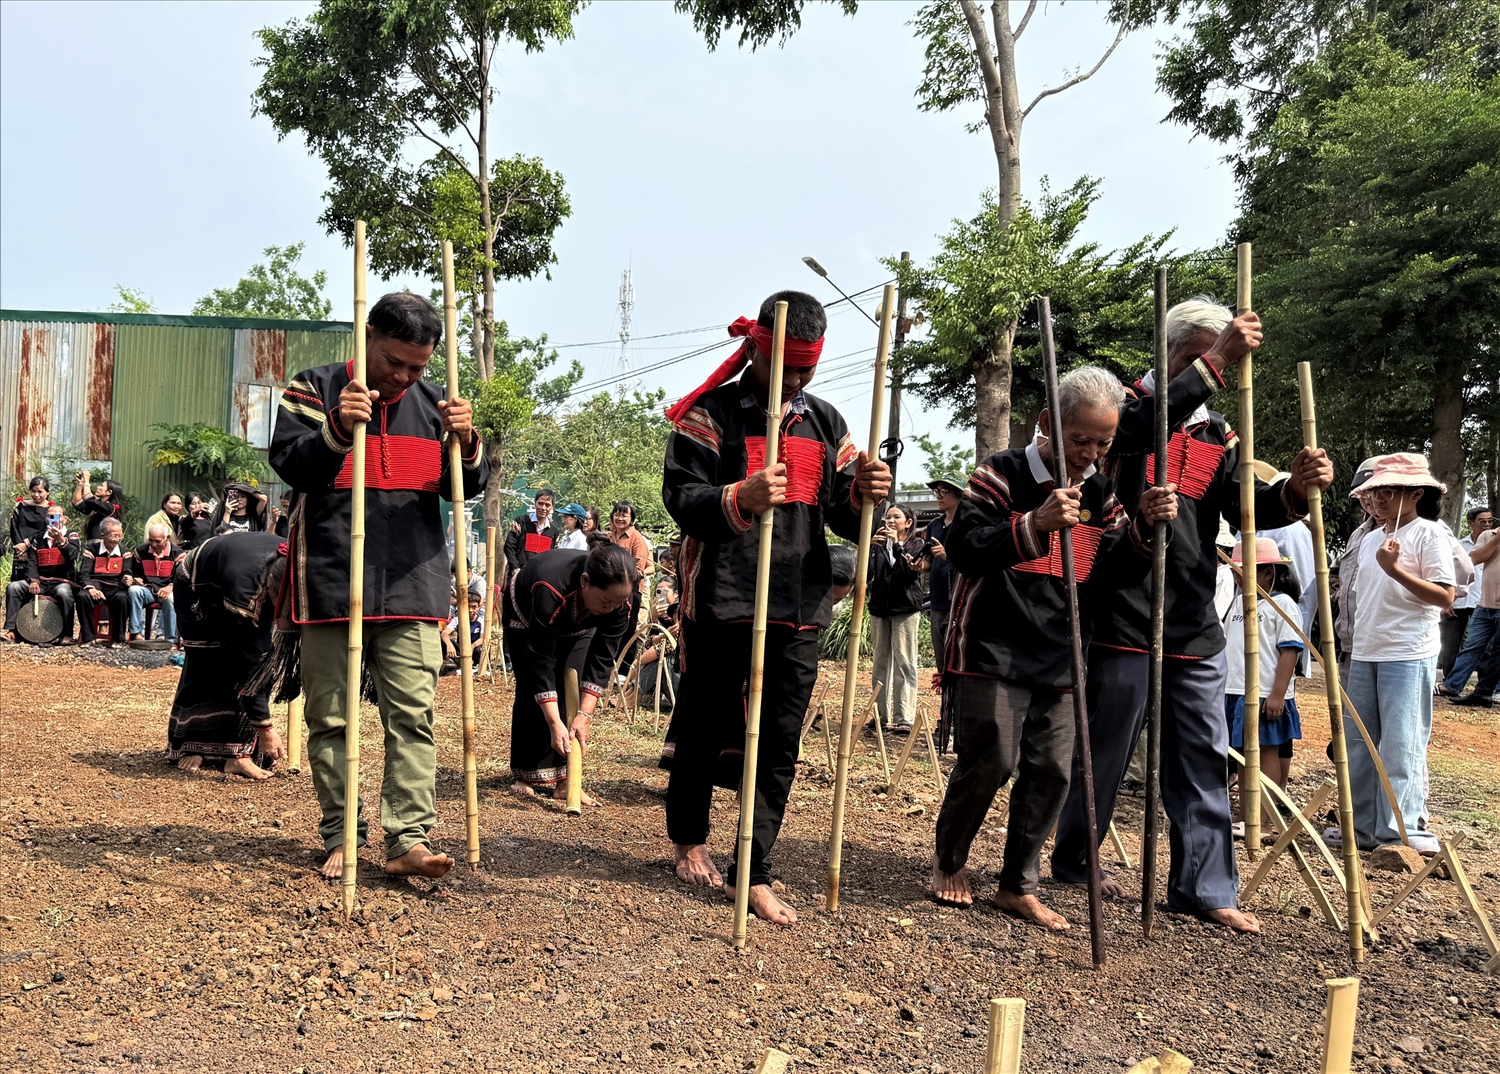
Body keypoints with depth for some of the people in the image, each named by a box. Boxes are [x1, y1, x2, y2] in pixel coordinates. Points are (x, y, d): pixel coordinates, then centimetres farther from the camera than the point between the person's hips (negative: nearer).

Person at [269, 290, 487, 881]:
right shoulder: (315, 388, 3)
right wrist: (338, 430, -25)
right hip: (330, 584, -1)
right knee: (331, 718, 5)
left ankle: (409, 838, -2)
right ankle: (341, 839, 14)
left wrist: (465, 443, -13)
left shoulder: (433, 401, 11)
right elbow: (289, 466, -8)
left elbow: (467, 487, 9)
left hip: (413, 585, 2)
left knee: (413, 715, -4)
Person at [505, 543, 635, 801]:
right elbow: (541, 660, -44)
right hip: (525, 614, -3)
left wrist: (584, 715, -37)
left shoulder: (619, 600, -34)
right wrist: (555, 724, -47)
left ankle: (561, 776, -3)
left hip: (573, 625, 3)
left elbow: (603, 658, -30)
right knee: (532, 690, -10)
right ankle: (525, 775, 1)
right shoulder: (551, 589, -47)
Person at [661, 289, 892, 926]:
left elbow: (845, 519, 12)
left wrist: (864, 494, -12)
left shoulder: (825, 423, 12)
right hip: (720, 603, -4)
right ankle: (689, 841, 33)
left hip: (798, 608, 4)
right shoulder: (710, 412, -2)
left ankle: (755, 873, 14)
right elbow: (681, 497, -12)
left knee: (781, 742, 4)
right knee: (703, 730, 10)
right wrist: (740, 498, -32)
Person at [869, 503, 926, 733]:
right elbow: (866, 573, 1)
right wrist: (870, 546, -12)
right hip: (879, 608, 4)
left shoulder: (917, 545, 5)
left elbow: (911, 573, -10)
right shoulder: (879, 543, 13)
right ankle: (882, 716, 12)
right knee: (881, 664, 7)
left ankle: (904, 718, -8)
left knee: (904, 664, -7)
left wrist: (897, 545, -14)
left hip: (905, 609, -4)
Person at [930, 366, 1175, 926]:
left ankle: (1018, 886, 18)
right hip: (993, 653, -5)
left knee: (1052, 768, 3)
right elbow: (963, 549, -19)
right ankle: (949, 860, 20)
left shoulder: (1100, 493, 10)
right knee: (992, 760, -6)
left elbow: (1113, 573, 8)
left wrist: (1145, 528, -11)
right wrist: (1036, 524, -33)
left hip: (1060, 660, 6)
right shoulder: (1002, 475, -7)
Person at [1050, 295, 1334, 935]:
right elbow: (1139, 430, -28)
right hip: (1124, 617, -6)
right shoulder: (1133, 405, -3)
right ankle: (1071, 864, 24)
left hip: (1195, 624, 6)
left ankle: (1205, 887, 20)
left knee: (1203, 759, 9)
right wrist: (1214, 364, -33)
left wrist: (1293, 491, -21)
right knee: (1104, 753, 5)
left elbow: (1246, 508, 0)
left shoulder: (1218, 435, 13)